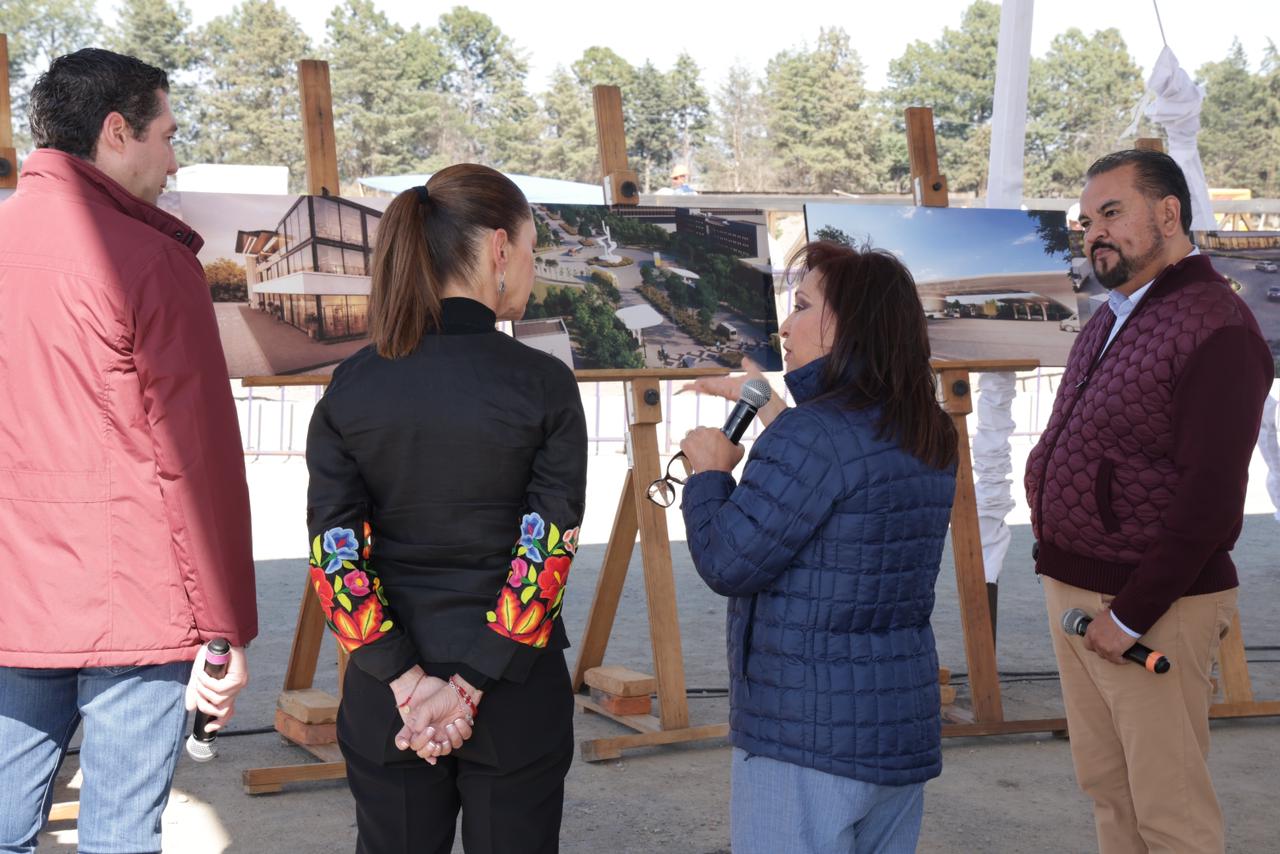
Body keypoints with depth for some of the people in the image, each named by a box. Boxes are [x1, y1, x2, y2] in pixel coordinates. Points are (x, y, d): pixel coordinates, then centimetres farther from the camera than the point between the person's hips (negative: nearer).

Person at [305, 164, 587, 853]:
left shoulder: (351, 384, -3)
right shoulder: (545, 384, -11)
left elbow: (333, 551, -7)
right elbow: (548, 551, -15)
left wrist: (406, 680, -8)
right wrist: (471, 686, -13)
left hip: (385, 698, 3)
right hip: (516, 700, -2)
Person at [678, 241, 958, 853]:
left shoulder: (814, 432, -18)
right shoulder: (932, 438, 8)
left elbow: (727, 563, -16)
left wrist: (708, 473, 0)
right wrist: (772, 414, 26)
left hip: (808, 737, -8)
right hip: (904, 729, 9)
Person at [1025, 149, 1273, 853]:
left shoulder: (1217, 327, -15)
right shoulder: (1110, 319, 14)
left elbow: (1211, 496, -21)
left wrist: (1131, 615, -19)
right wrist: (1056, 564, 11)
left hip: (1149, 607, -8)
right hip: (1072, 590, 8)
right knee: (1105, 788, 15)